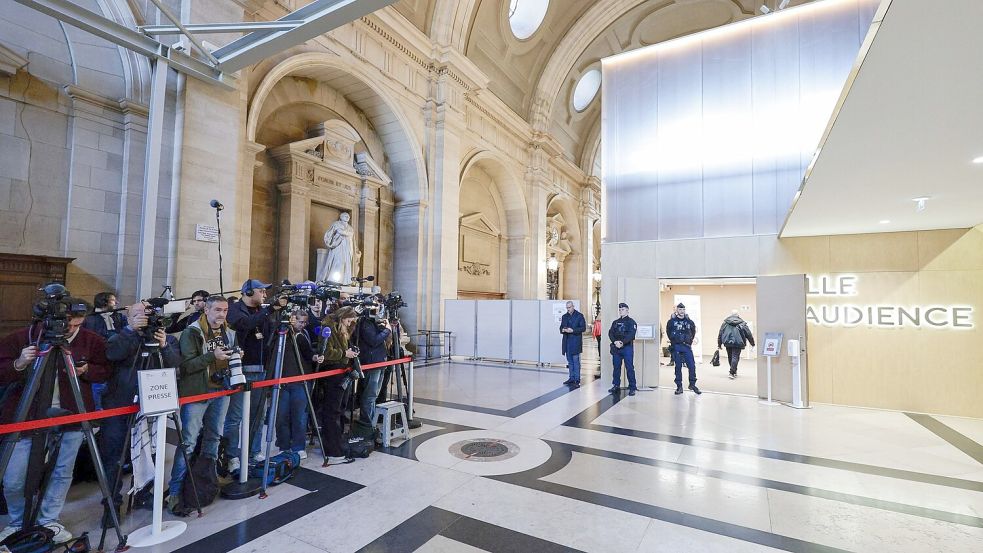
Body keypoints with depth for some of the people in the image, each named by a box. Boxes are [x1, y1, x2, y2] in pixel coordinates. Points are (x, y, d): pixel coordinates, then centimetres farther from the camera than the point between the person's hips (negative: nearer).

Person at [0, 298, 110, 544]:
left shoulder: (92, 340, -4)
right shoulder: (21, 338, -7)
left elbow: (105, 372, 4)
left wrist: (86, 370, -16)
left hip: (71, 415, 1)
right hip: (25, 417, 0)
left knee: (63, 473, 7)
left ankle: (48, 522, 29)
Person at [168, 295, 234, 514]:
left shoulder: (229, 333, 9)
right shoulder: (192, 333, -9)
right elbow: (187, 365, -16)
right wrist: (212, 356, -27)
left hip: (221, 391, 6)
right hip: (197, 392, -6)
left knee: (214, 436, 15)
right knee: (188, 441, -6)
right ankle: (175, 492, 1)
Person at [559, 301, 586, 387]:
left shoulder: (579, 315, -2)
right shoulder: (564, 316, 15)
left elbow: (583, 328, -6)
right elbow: (561, 328, 18)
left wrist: (573, 330, -17)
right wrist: (563, 330, -5)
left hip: (575, 342, -6)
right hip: (567, 342, 6)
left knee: (576, 361, -6)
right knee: (570, 361, 11)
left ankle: (577, 380, -1)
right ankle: (571, 378, 19)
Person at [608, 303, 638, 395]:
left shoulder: (631, 322, 1)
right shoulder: (615, 322, 16)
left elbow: (631, 334, -13)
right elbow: (610, 333, 5)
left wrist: (622, 342, -22)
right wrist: (615, 342, -13)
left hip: (627, 347, -5)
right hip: (616, 348, 5)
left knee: (629, 368, -4)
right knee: (616, 367, 9)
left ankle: (632, 388, 2)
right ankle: (616, 386, 19)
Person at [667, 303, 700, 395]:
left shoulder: (689, 321, 3)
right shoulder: (672, 321, -3)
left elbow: (693, 331, 17)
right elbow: (668, 332, 5)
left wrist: (690, 340, 11)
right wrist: (673, 341, 3)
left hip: (687, 346, 2)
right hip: (676, 347, -2)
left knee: (692, 365, -1)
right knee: (678, 367, 5)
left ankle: (692, 384, 17)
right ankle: (679, 386, 13)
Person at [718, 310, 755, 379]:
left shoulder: (725, 323, 7)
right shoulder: (742, 323, 2)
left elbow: (720, 334, 7)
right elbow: (748, 334, 7)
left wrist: (719, 344, 13)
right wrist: (752, 343, 17)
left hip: (728, 343, 3)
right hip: (737, 343, -3)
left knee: (730, 357, 15)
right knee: (735, 357, -4)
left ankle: (734, 372, 27)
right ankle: (732, 373, -13)